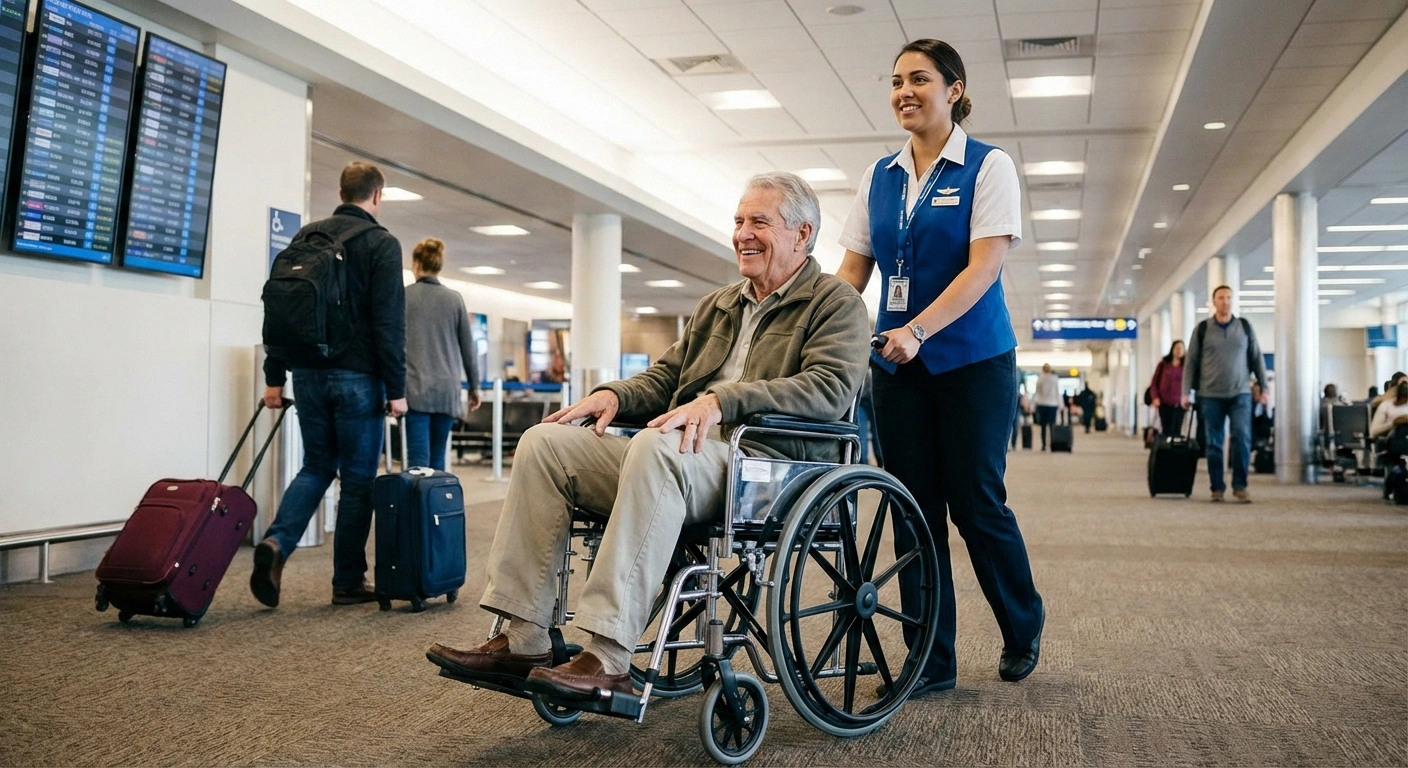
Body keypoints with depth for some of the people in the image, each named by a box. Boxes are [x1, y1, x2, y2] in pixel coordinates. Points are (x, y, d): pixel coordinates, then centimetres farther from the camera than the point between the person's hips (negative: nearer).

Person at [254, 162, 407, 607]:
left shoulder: (306, 237, 12)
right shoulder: (382, 244, -6)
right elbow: (389, 324, -13)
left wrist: (274, 377, 14)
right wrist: (396, 390, -10)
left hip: (309, 374, 5)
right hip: (357, 378, -5)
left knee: (316, 467, 17)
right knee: (358, 478, 4)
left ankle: (276, 543, -7)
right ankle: (348, 582, 10)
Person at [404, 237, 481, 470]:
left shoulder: (403, 296, 2)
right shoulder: (455, 299, 6)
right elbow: (467, 346, 9)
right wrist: (474, 386, 18)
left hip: (415, 387, -2)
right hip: (447, 388, 2)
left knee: (418, 459, -7)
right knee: (437, 458, 9)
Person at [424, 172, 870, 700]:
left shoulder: (837, 304, 4)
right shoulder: (715, 306, 27)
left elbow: (832, 386, -14)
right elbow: (664, 378, 27)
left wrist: (723, 400, -26)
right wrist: (616, 394, 3)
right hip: (678, 459, 8)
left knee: (655, 447, -37)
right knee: (544, 442, -7)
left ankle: (609, 661, -36)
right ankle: (521, 641, -14)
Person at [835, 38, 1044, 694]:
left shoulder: (988, 166, -3)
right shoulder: (880, 178, 11)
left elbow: (984, 265, -14)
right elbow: (852, 271, 10)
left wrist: (918, 329, -26)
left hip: (972, 359, -4)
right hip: (898, 365, 4)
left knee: (976, 502, 0)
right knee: (914, 510, 4)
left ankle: (1024, 625, 28)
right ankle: (931, 661, 14)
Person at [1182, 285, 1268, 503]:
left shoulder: (1245, 326, 7)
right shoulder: (1202, 329, 3)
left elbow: (1257, 358, 10)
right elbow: (1191, 362, 3)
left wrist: (1264, 387, 5)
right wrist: (1186, 392, -2)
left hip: (1240, 394, 1)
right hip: (1211, 395, 0)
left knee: (1242, 438, -10)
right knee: (1214, 443, 3)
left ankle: (1240, 486, 0)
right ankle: (1217, 487, 11)